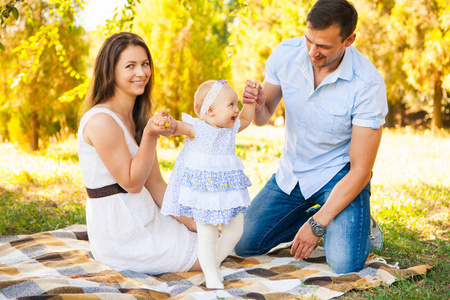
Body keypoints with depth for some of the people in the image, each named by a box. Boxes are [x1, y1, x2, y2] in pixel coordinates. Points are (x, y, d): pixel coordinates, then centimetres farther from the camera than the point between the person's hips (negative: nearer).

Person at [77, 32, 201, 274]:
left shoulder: (139, 118, 9)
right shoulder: (101, 120, -19)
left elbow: (155, 183, 8)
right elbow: (131, 183, -18)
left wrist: (190, 222, 2)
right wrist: (150, 135, -28)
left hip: (143, 221, 9)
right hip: (121, 235, -9)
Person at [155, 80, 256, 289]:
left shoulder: (230, 128, 8)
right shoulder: (196, 128, -11)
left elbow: (245, 120, 26)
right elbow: (176, 127, -23)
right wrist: (164, 122, -44)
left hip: (228, 187, 6)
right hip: (202, 188, -6)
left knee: (235, 229, 9)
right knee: (207, 235, -3)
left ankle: (214, 263, 30)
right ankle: (211, 276, 14)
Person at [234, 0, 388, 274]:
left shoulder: (368, 84, -25)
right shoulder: (286, 54, -13)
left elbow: (361, 169, -21)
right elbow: (263, 118, 1)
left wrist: (317, 225, -23)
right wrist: (257, 104, -25)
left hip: (339, 176, -4)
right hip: (292, 172, 5)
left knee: (345, 265, -24)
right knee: (244, 244, 1)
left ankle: (360, 224, 11)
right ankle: (315, 213, 19)